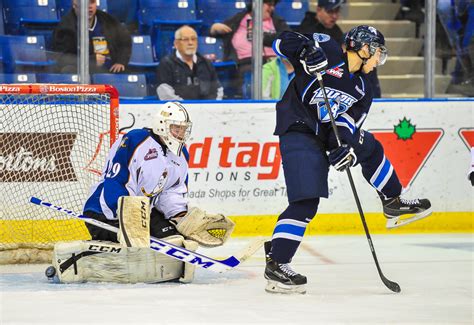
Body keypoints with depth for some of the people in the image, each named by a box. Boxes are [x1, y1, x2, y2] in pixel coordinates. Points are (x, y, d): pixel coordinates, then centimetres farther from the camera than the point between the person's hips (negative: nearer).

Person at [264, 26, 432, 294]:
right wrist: (306, 52, -30)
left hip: (327, 133, 8)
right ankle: (276, 264, -16)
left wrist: (348, 145, -18)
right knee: (307, 201, -17)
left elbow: (350, 121, 2)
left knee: (370, 148, 18)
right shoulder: (327, 50, -8)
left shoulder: (362, 89, 12)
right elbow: (285, 42, -12)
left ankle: (394, 204, 37)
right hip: (298, 132, -8)